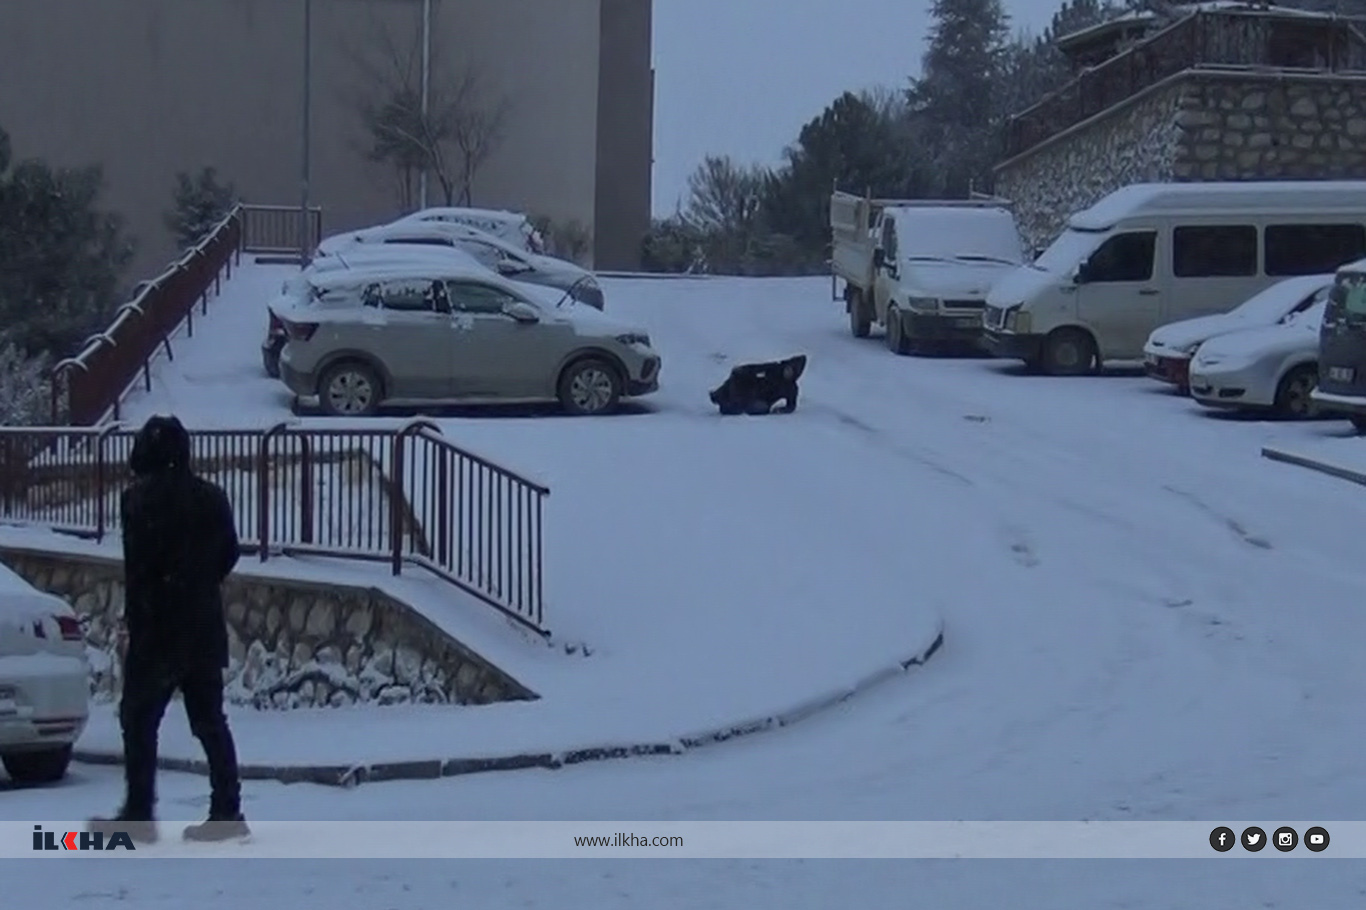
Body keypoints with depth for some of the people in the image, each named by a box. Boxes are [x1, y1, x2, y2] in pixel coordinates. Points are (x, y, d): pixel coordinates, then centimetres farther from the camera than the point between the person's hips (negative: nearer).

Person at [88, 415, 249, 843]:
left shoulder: (140, 499, -10)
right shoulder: (212, 497, 9)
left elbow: (138, 570, -14)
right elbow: (230, 554, 14)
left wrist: (132, 623, -10)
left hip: (157, 630, -6)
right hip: (206, 627, 6)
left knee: (138, 718, 3)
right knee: (209, 720, 9)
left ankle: (138, 815, 1)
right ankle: (227, 812, 6)